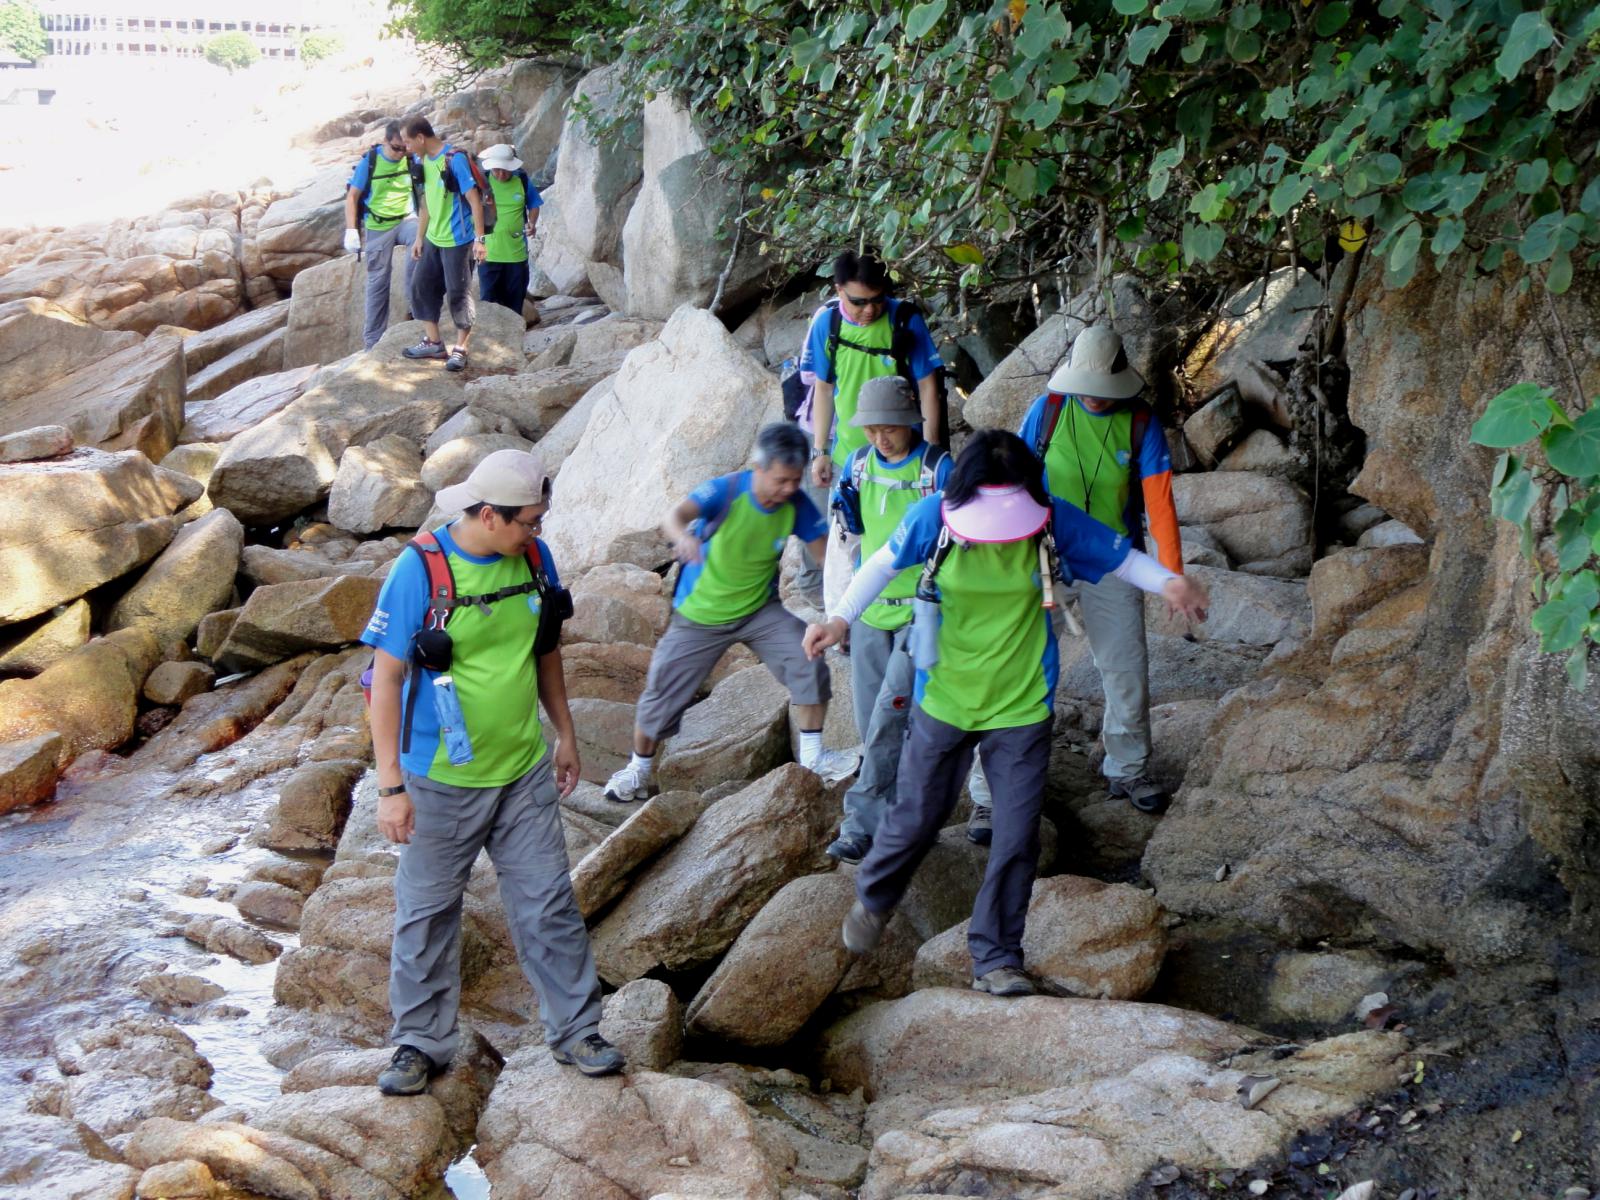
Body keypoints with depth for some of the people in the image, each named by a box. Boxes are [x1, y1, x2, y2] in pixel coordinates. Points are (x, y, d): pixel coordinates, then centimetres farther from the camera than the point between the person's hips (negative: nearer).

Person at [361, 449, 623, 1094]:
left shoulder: (534, 558, -3)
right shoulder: (419, 570, -19)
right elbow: (386, 679, -16)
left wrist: (564, 733, 18)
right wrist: (391, 786, -17)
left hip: (524, 772, 4)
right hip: (442, 781, -4)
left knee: (549, 905, 9)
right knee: (427, 912, 9)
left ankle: (575, 1030, 21)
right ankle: (421, 1041, 23)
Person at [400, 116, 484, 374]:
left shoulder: (455, 159, -17)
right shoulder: (421, 160, 7)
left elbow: (474, 199, -17)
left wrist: (479, 238, -20)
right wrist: (420, 237, 18)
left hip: (457, 240, -8)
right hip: (433, 238, 9)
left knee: (458, 292, -2)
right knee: (421, 285, 11)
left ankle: (460, 349, 8)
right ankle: (433, 342, 23)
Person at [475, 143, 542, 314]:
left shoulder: (522, 181, -1)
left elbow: (533, 205, 11)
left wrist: (532, 223, -7)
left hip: (516, 253, 1)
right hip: (488, 253, -1)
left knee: (515, 301, 9)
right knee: (489, 300, 1)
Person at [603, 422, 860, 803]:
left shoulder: (797, 505, -16)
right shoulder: (726, 492, -28)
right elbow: (676, 516, -44)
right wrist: (683, 536, -69)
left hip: (759, 609, 3)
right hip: (700, 614, -2)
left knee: (808, 660, -18)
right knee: (664, 688, 3)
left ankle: (812, 755, -2)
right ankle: (639, 769, 27)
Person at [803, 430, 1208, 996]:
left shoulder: (1053, 522, -14)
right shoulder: (934, 517, -15)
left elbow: (1120, 556, -3)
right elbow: (884, 564, -1)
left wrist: (1167, 582, -23)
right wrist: (840, 618, -14)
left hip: (1022, 709, 0)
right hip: (944, 701, 0)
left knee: (1017, 837, 0)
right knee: (916, 818, 10)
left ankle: (996, 959, 15)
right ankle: (873, 899, 42)